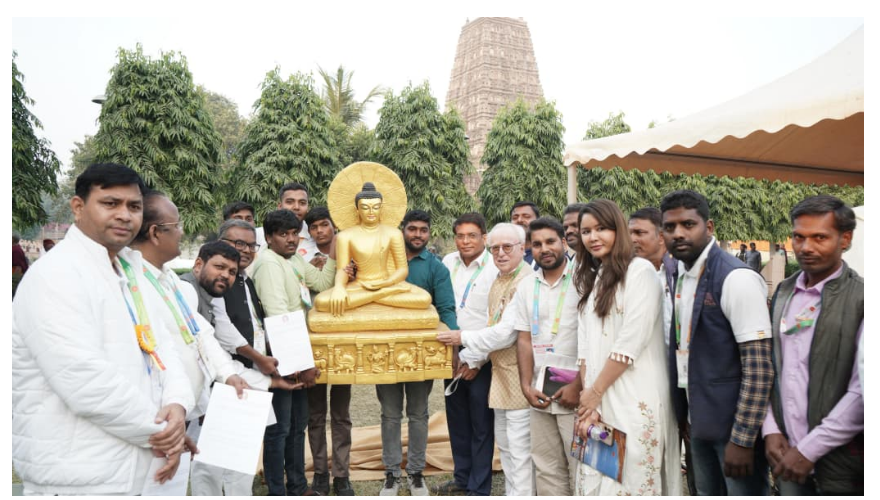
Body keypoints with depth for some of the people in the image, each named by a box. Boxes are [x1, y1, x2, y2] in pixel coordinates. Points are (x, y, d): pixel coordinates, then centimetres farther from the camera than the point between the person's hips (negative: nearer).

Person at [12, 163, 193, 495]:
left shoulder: (129, 273, 11)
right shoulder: (56, 276, -17)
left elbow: (160, 346, 7)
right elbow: (85, 382, -26)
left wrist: (177, 404, -12)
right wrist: (157, 431, -15)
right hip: (77, 477, -8)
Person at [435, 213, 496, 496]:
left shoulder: (496, 268, -12)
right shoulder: (448, 262, 4)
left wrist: (475, 360, -11)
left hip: (481, 360, -5)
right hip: (453, 356, 5)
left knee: (481, 426, 6)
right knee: (456, 421, 16)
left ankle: (479, 488, 20)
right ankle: (462, 478, 34)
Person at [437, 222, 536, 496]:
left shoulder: (527, 282, -19)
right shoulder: (498, 280, 11)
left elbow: (506, 333, -23)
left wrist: (463, 337, -12)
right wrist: (476, 358, 11)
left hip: (520, 372, -10)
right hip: (501, 370, 10)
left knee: (520, 447, -2)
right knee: (504, 442, 20)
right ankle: (511, 493, 34)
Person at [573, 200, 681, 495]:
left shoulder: (640, 271, -9)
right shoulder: (590, 279, 14)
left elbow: (630, 342, -15)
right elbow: (585, 345, 7)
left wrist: (596, 391, -8)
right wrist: (589, 400, -1)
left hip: (636, 402, -6)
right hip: (598, 400, 7)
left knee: (630, 484, 3)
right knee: (594, 484, 11)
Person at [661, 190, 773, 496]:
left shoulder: (736, 278, -18)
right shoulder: (680, 274, 5)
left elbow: (759, 367, -20)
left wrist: (742, 439, -20)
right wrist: (685, 414, 12)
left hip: (733, 421, -7)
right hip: (700, 421, 7)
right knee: (706, 492, 19)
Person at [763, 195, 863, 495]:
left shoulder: (861, 298, -10)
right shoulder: (783, 292, 6)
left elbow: (863, 391, -15)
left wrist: (809, 450, -14)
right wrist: (770, 430, -2)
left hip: (840, 462, -4)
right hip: (786, 451, 4)